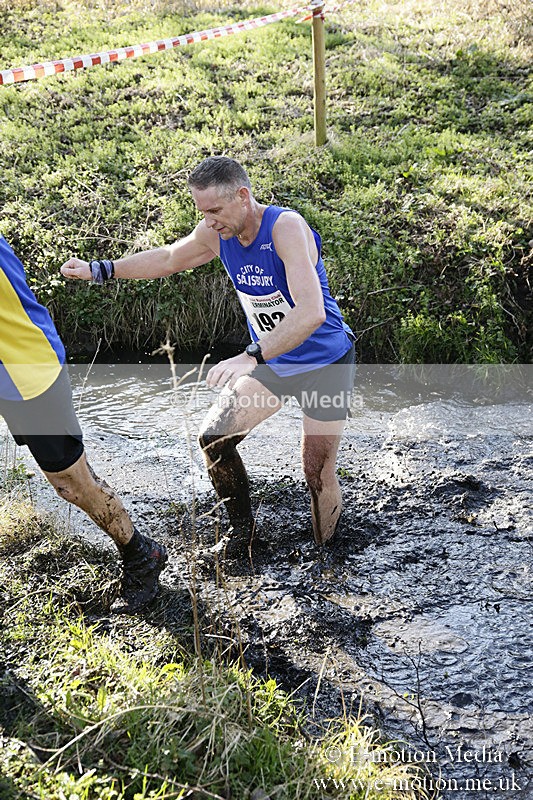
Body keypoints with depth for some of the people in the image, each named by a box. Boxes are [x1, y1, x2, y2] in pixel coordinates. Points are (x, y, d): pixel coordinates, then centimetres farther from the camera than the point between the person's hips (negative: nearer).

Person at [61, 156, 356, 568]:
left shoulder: (286, 227, -29)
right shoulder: (216, 233, -8)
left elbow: (310, 313, -41)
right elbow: (169, 257, 14)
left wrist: (251, 357, -48)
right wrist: (101, 269, 11)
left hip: (326, 363, -6)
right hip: (272, 361, 7)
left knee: (318, 474, -4)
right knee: (214, 438, 0)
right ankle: (242, 531, 20)